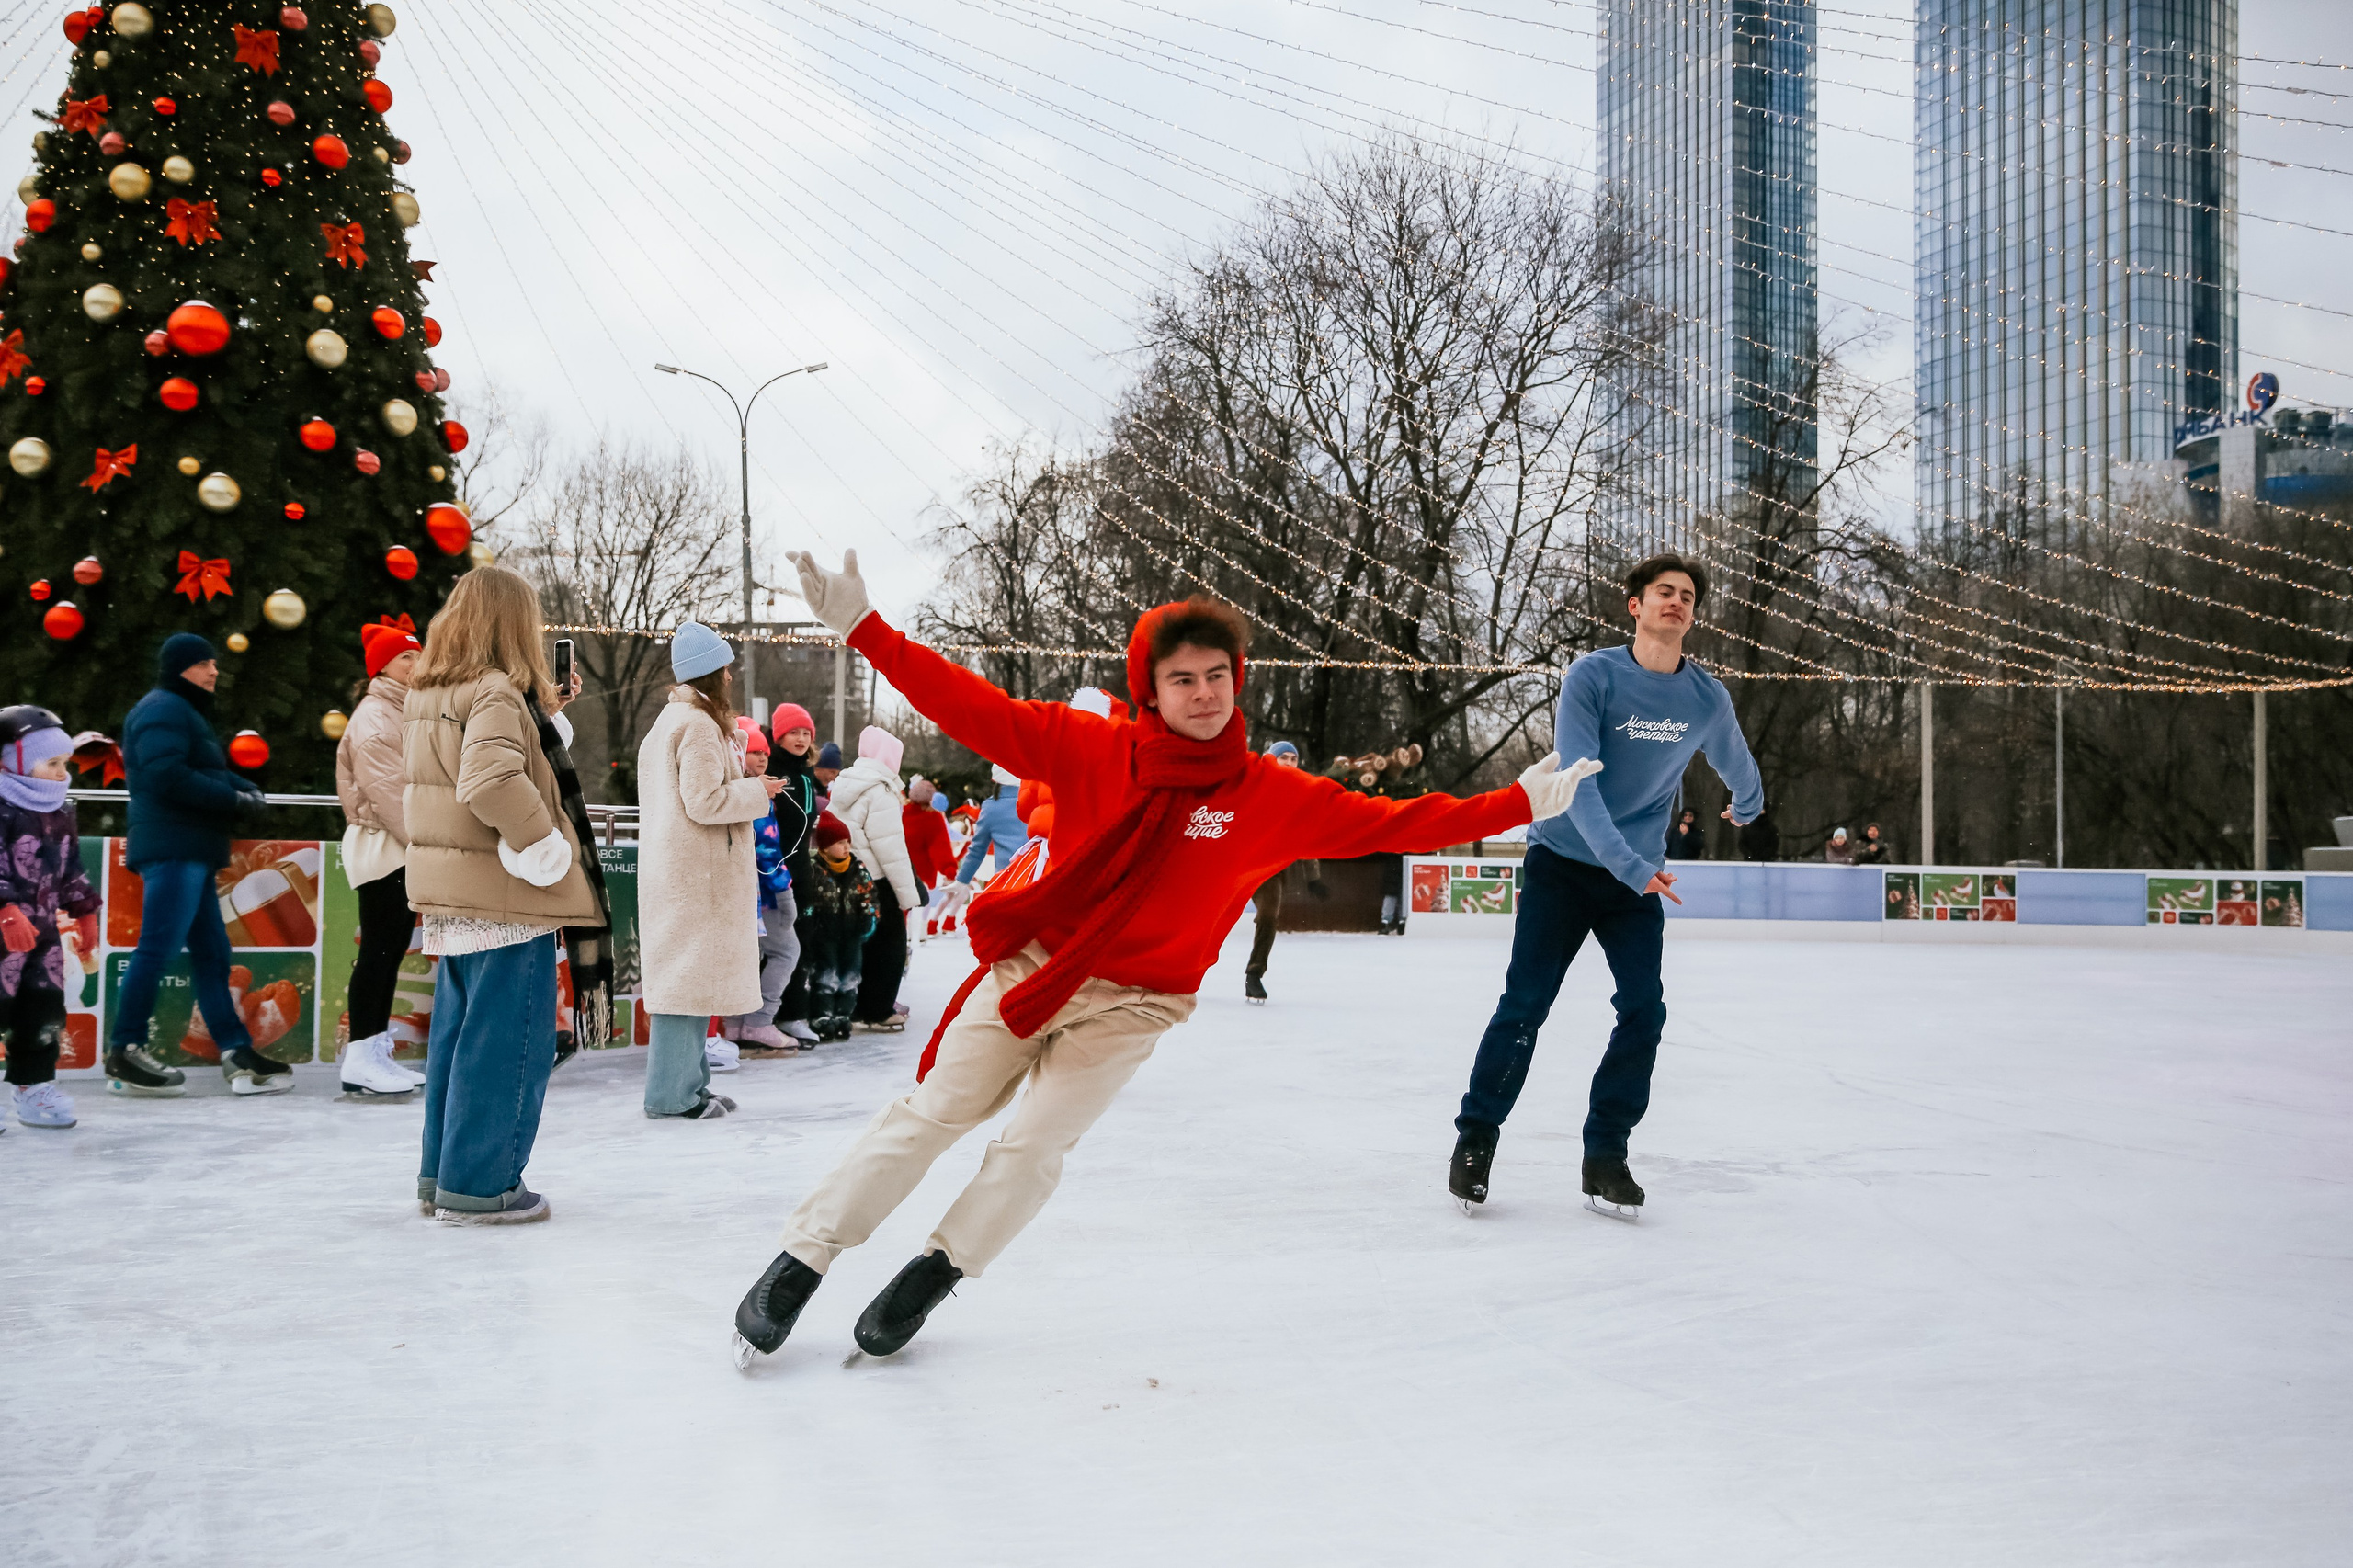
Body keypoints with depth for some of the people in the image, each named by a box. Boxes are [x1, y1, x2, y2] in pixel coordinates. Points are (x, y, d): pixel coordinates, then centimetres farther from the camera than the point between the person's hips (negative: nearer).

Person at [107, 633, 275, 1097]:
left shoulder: (188, 712, 25)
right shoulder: (164, 709, -9)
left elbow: (210, 772, 23)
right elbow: (167, 776, -22)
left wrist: (245, 788, 2)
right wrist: (234, 800, -18)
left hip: (192, 852, 11)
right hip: (171, 847, -11)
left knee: (211, 953, 9)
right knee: (157, 948, -11)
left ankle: (237, 1054, 11)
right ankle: (124, 1054, -8)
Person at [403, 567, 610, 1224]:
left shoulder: (424, 695, 13)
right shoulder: (497, 693, -16)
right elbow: (491, 781, -31)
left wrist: (546, 717, 18)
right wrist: (543, 846, -20)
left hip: (449, 897, 9)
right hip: (503, 897, -9)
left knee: (456, 1034, 17)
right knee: (506, 1042, -1)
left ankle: (441, 1175, 25)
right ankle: (479, 1184, 4)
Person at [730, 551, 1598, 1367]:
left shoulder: (1272, 798, -9)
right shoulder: (1090, 748, -13)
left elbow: (1384, 824, -6)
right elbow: (974, 709, -16)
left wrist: (1519, 803, -8)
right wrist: (865, 630, -25)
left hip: (1129, 1005, 1)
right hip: (1030, 966, 0)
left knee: (1032, 1148, -3)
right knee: (932, 1113, 4)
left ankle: (934, 1273, 19)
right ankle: (803, 1257, 16)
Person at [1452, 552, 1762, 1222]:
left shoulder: (1707, 698, -2)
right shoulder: (1592, 677, -14)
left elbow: (1736, 766, 19)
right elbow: (1577, 780, -22)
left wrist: (1747, 808, 37)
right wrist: (1625, 861, -33)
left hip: (1638, 875, 3)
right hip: (1561, 861, -3)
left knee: (1644, 1010, -9)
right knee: (1524, 1006, -7)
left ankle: (1605, 1155, 3)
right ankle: (1475, 1140, 8)